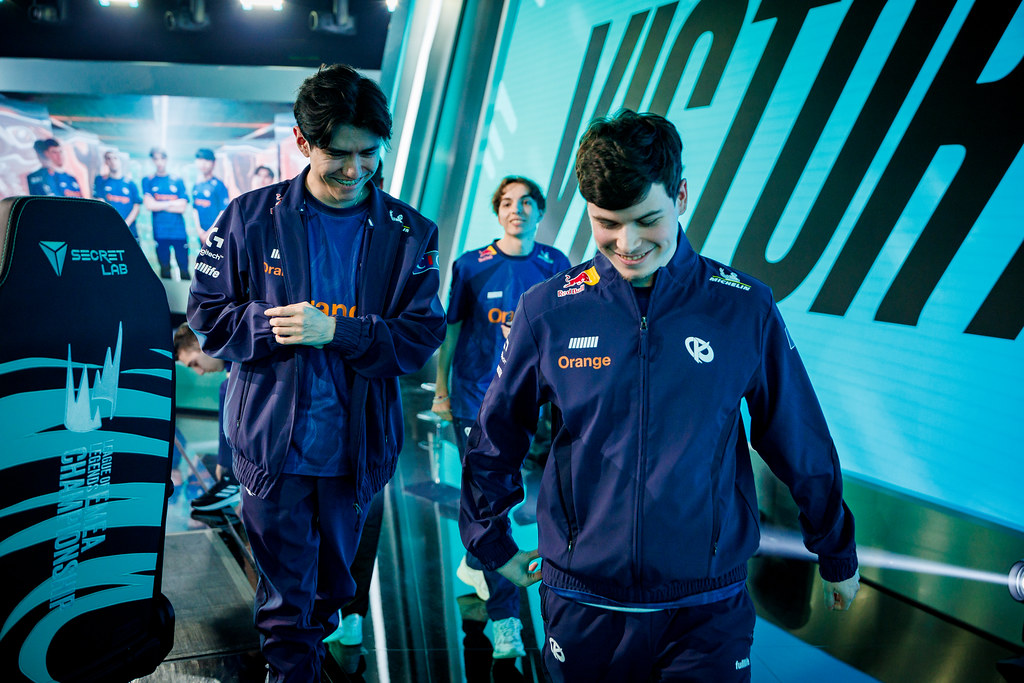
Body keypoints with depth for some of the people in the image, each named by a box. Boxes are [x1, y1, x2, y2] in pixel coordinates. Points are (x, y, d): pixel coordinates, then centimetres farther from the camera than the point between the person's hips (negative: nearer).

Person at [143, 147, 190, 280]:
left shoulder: (177, 181, 9)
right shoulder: (148, 181, 8)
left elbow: (183, 208, 0)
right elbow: (149, 205, -5)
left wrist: (159, 205, -3)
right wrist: (172, 203, -3)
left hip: (179, 232, 0)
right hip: (160, 233, 0)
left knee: (184, 268, -2)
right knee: (164, 269, 4)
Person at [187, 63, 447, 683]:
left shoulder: (410, 234, -3)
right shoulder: (250, 218, -4)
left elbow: (423, 336, -7)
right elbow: (208, 316, -1)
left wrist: (337, 331, -21)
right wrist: (270, 327, -20)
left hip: (357, 448, 2)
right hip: (273, 443, -2)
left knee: (335, 578, 23)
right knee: (284, 592, 7)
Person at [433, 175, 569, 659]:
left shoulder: (556, 266, 2)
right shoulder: (471, 265, -3)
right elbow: (451, 328, 4)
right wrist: (440, 390, 5)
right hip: (475, 397, -2)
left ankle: (474, 566, 41)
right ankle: (504, 616, 6)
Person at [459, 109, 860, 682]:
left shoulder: (744, 308, -7)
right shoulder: (547, 310, -6)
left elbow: (803, 446, 3)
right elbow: (496, 436, 6)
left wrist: (838, 555, 13)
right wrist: (492, 543, 14)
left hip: (709, 608, -1)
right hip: (582, 600, 1)